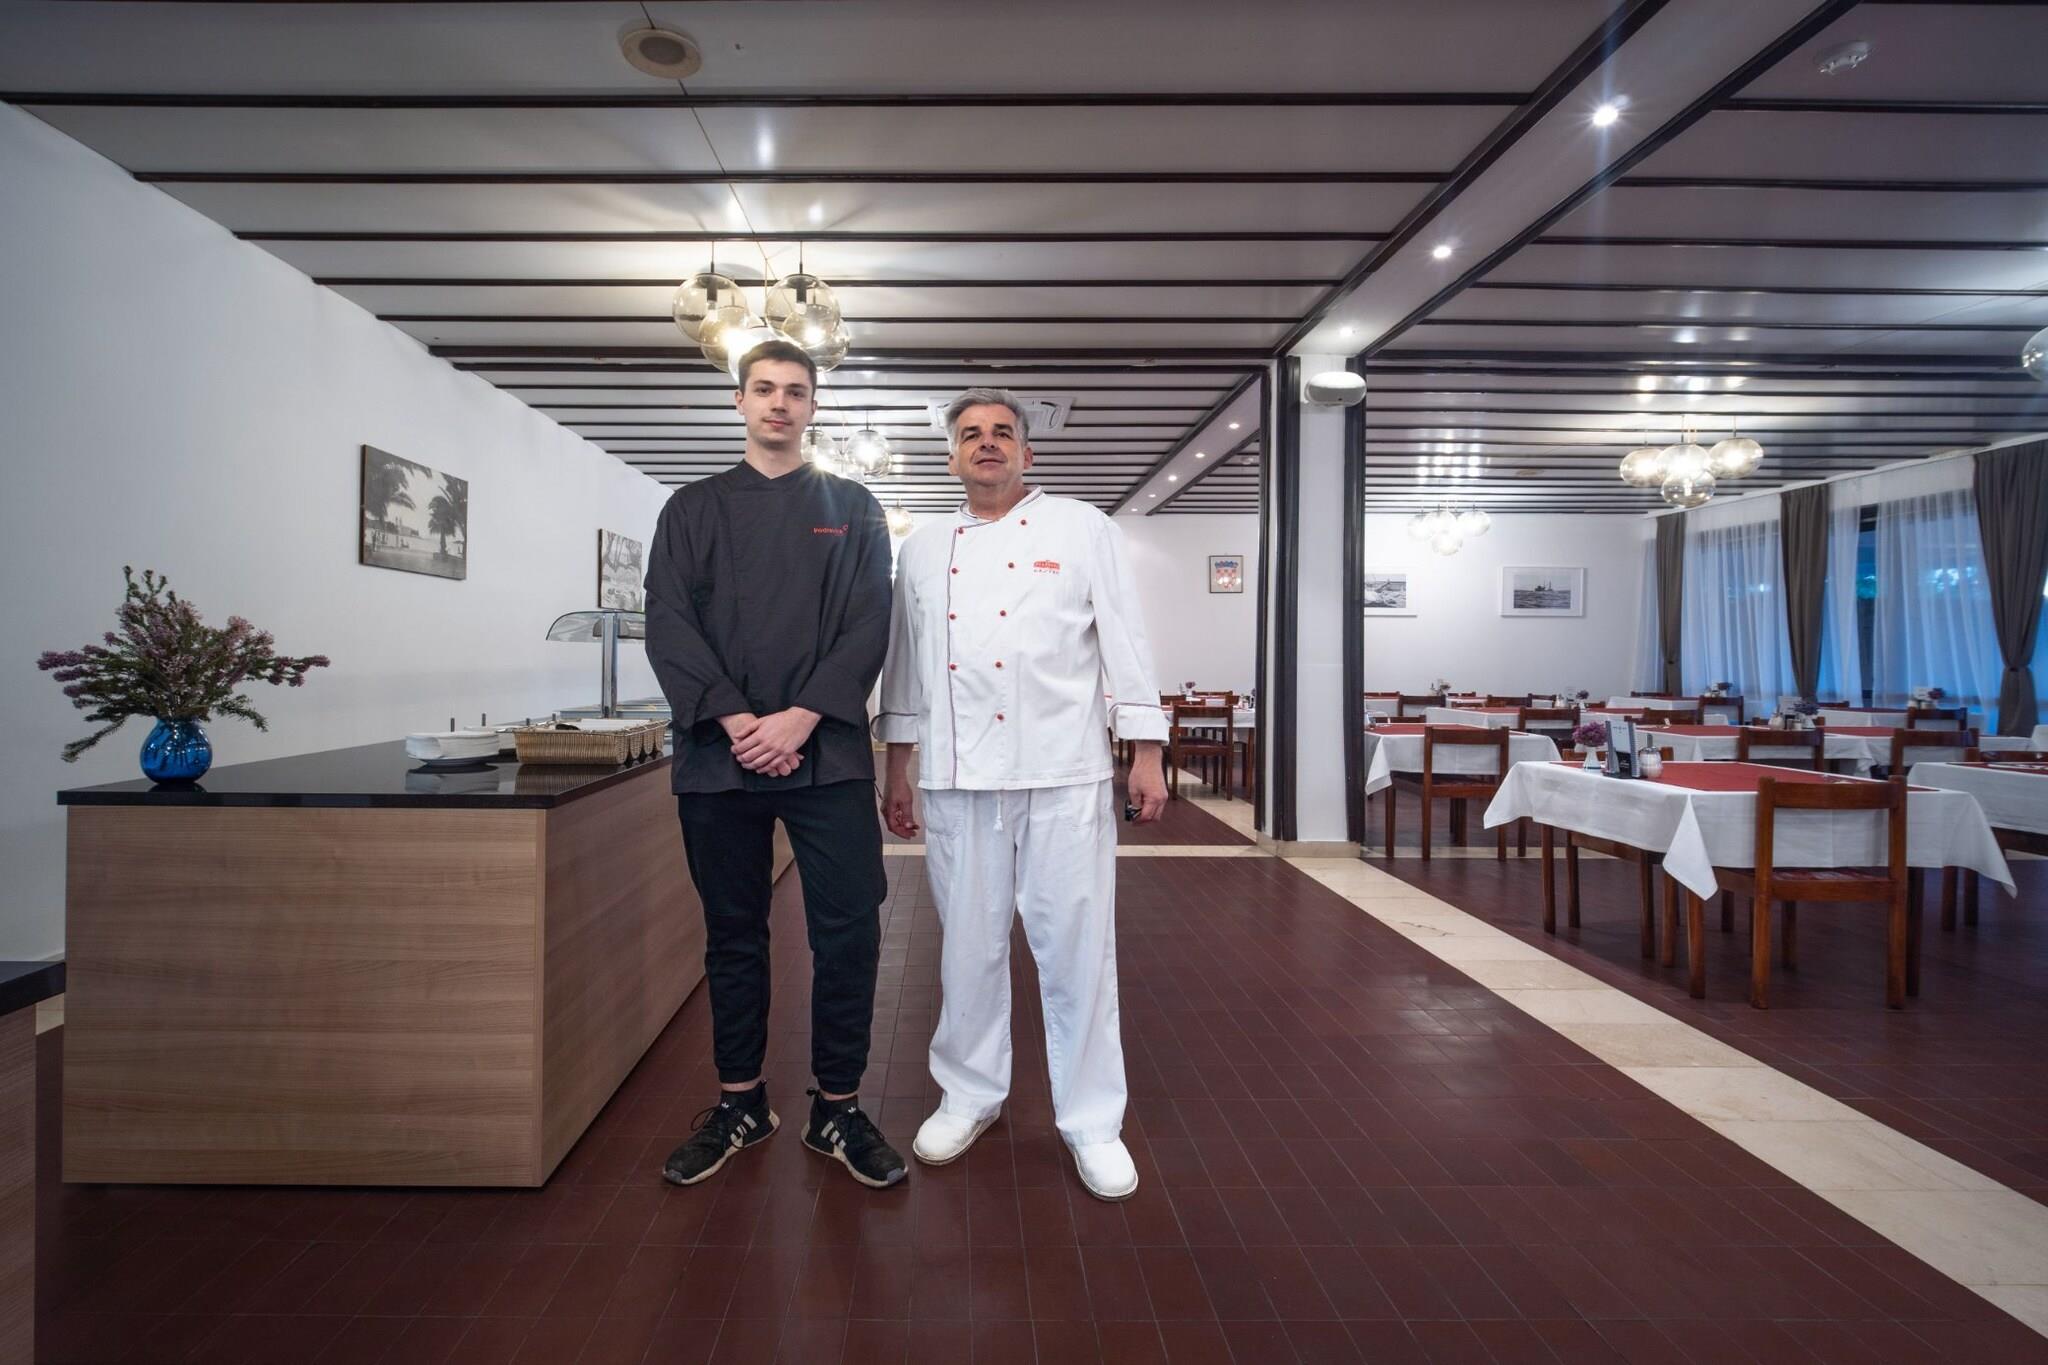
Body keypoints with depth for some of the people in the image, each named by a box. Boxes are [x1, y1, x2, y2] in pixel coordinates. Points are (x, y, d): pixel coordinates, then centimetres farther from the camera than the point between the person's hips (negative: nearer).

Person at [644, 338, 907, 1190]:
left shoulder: (853, 509, 11)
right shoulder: (693, 508, 12)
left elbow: (868, 627, 0)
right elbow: (668, 624, 0)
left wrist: (801, 717, -13)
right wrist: (736, 719, -13)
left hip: (828, 753, -1)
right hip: (718, 755, 1)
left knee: (848, 932, -2)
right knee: (733, 933, 10)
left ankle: (837, 1108, 16)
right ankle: (740, 1103, 27)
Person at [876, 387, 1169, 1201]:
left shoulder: (1081, 530, 5)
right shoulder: (922, 552, 14)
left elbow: (1124, 641, 1)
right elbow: (906, 667, 15)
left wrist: (1146, 755, -5)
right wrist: (896, 773, 13)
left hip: (1064, 774, -2)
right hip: (959, 777, 3)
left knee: (1076, 946, 2)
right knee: (970, 944, 11)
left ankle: (1092, 1121, 18)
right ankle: (971, 1095, 31)